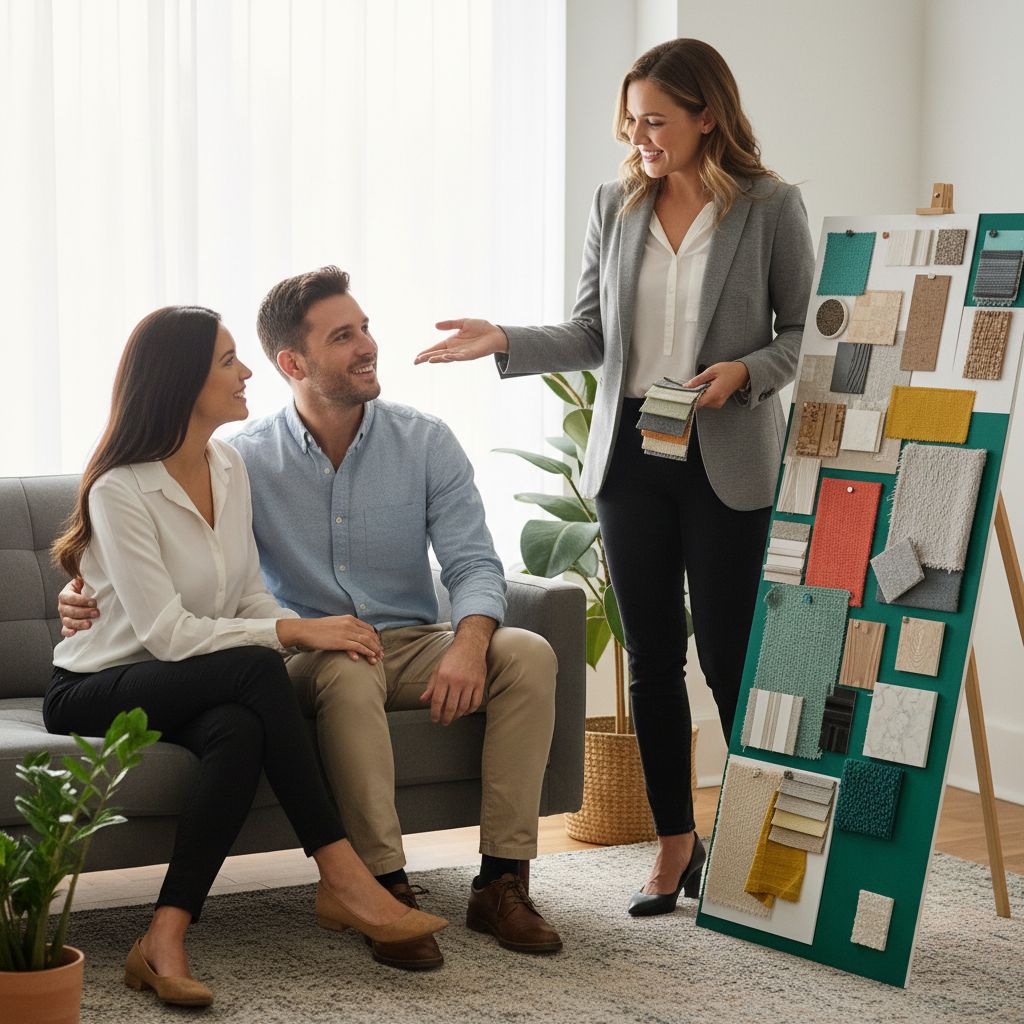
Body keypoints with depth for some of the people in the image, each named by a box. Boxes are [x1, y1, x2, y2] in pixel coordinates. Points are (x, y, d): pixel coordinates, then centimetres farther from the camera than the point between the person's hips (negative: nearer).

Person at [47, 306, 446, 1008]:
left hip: (193, 692, 6)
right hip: (94, 692, -6)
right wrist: (293, 630, -25)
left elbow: (248, 596, 9)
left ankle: (165, 941, -35)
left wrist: (316, 632, -12)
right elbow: (167, 633, -24)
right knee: (254, 669, -34)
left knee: (241, 730, -33)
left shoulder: (230, 468, 6)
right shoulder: (120, 493, -18)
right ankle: (342, 879, -29)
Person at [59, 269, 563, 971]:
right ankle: (387, 890, -35)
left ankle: (502, 882, -23)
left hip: (413, 646, 3)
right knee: (348, 669, -39)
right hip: (312, 658, -2)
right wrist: (91, 595, -22)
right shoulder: (247, 460, -3)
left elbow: (473, 565, -5)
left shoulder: (425, 443, 1)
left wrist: (468, 643, -26)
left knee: (529, 654, -26)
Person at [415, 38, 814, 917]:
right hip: (631, 456, 4)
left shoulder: (771, 208, -5)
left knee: (730, 656, -2)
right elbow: (591, 335, 8)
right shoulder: (617, 206, 6)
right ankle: (675, 843, 21)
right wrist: (507, 343, -6)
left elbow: (806, 331, 0)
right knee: (652, 657, 9)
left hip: (728, 463, -4)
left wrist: (747, 370, -17)